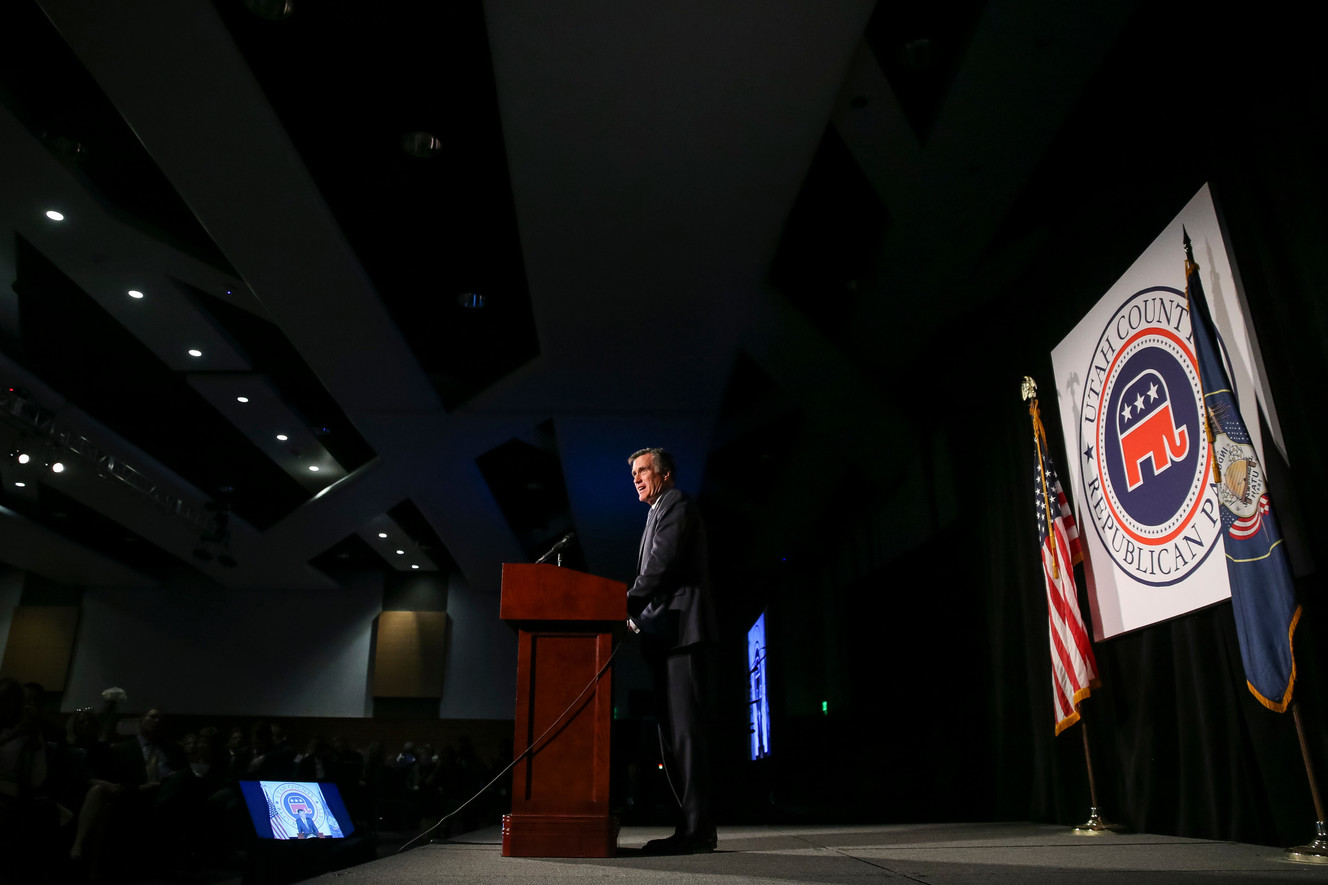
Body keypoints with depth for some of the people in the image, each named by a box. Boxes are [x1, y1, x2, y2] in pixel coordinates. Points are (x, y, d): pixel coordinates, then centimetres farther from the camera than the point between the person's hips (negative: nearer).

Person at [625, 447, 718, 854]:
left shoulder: (676, 503, -2)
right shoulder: (659, 513, 28)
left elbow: (662, 564, -14)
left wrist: (627, 606, -8)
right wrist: (638, 613, 9)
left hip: (681, 630, -10)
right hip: (668, 636, 10)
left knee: (684, 728, -12)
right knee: (673, 732, 8)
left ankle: (695, 828, -11)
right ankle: (695, 826, 11)